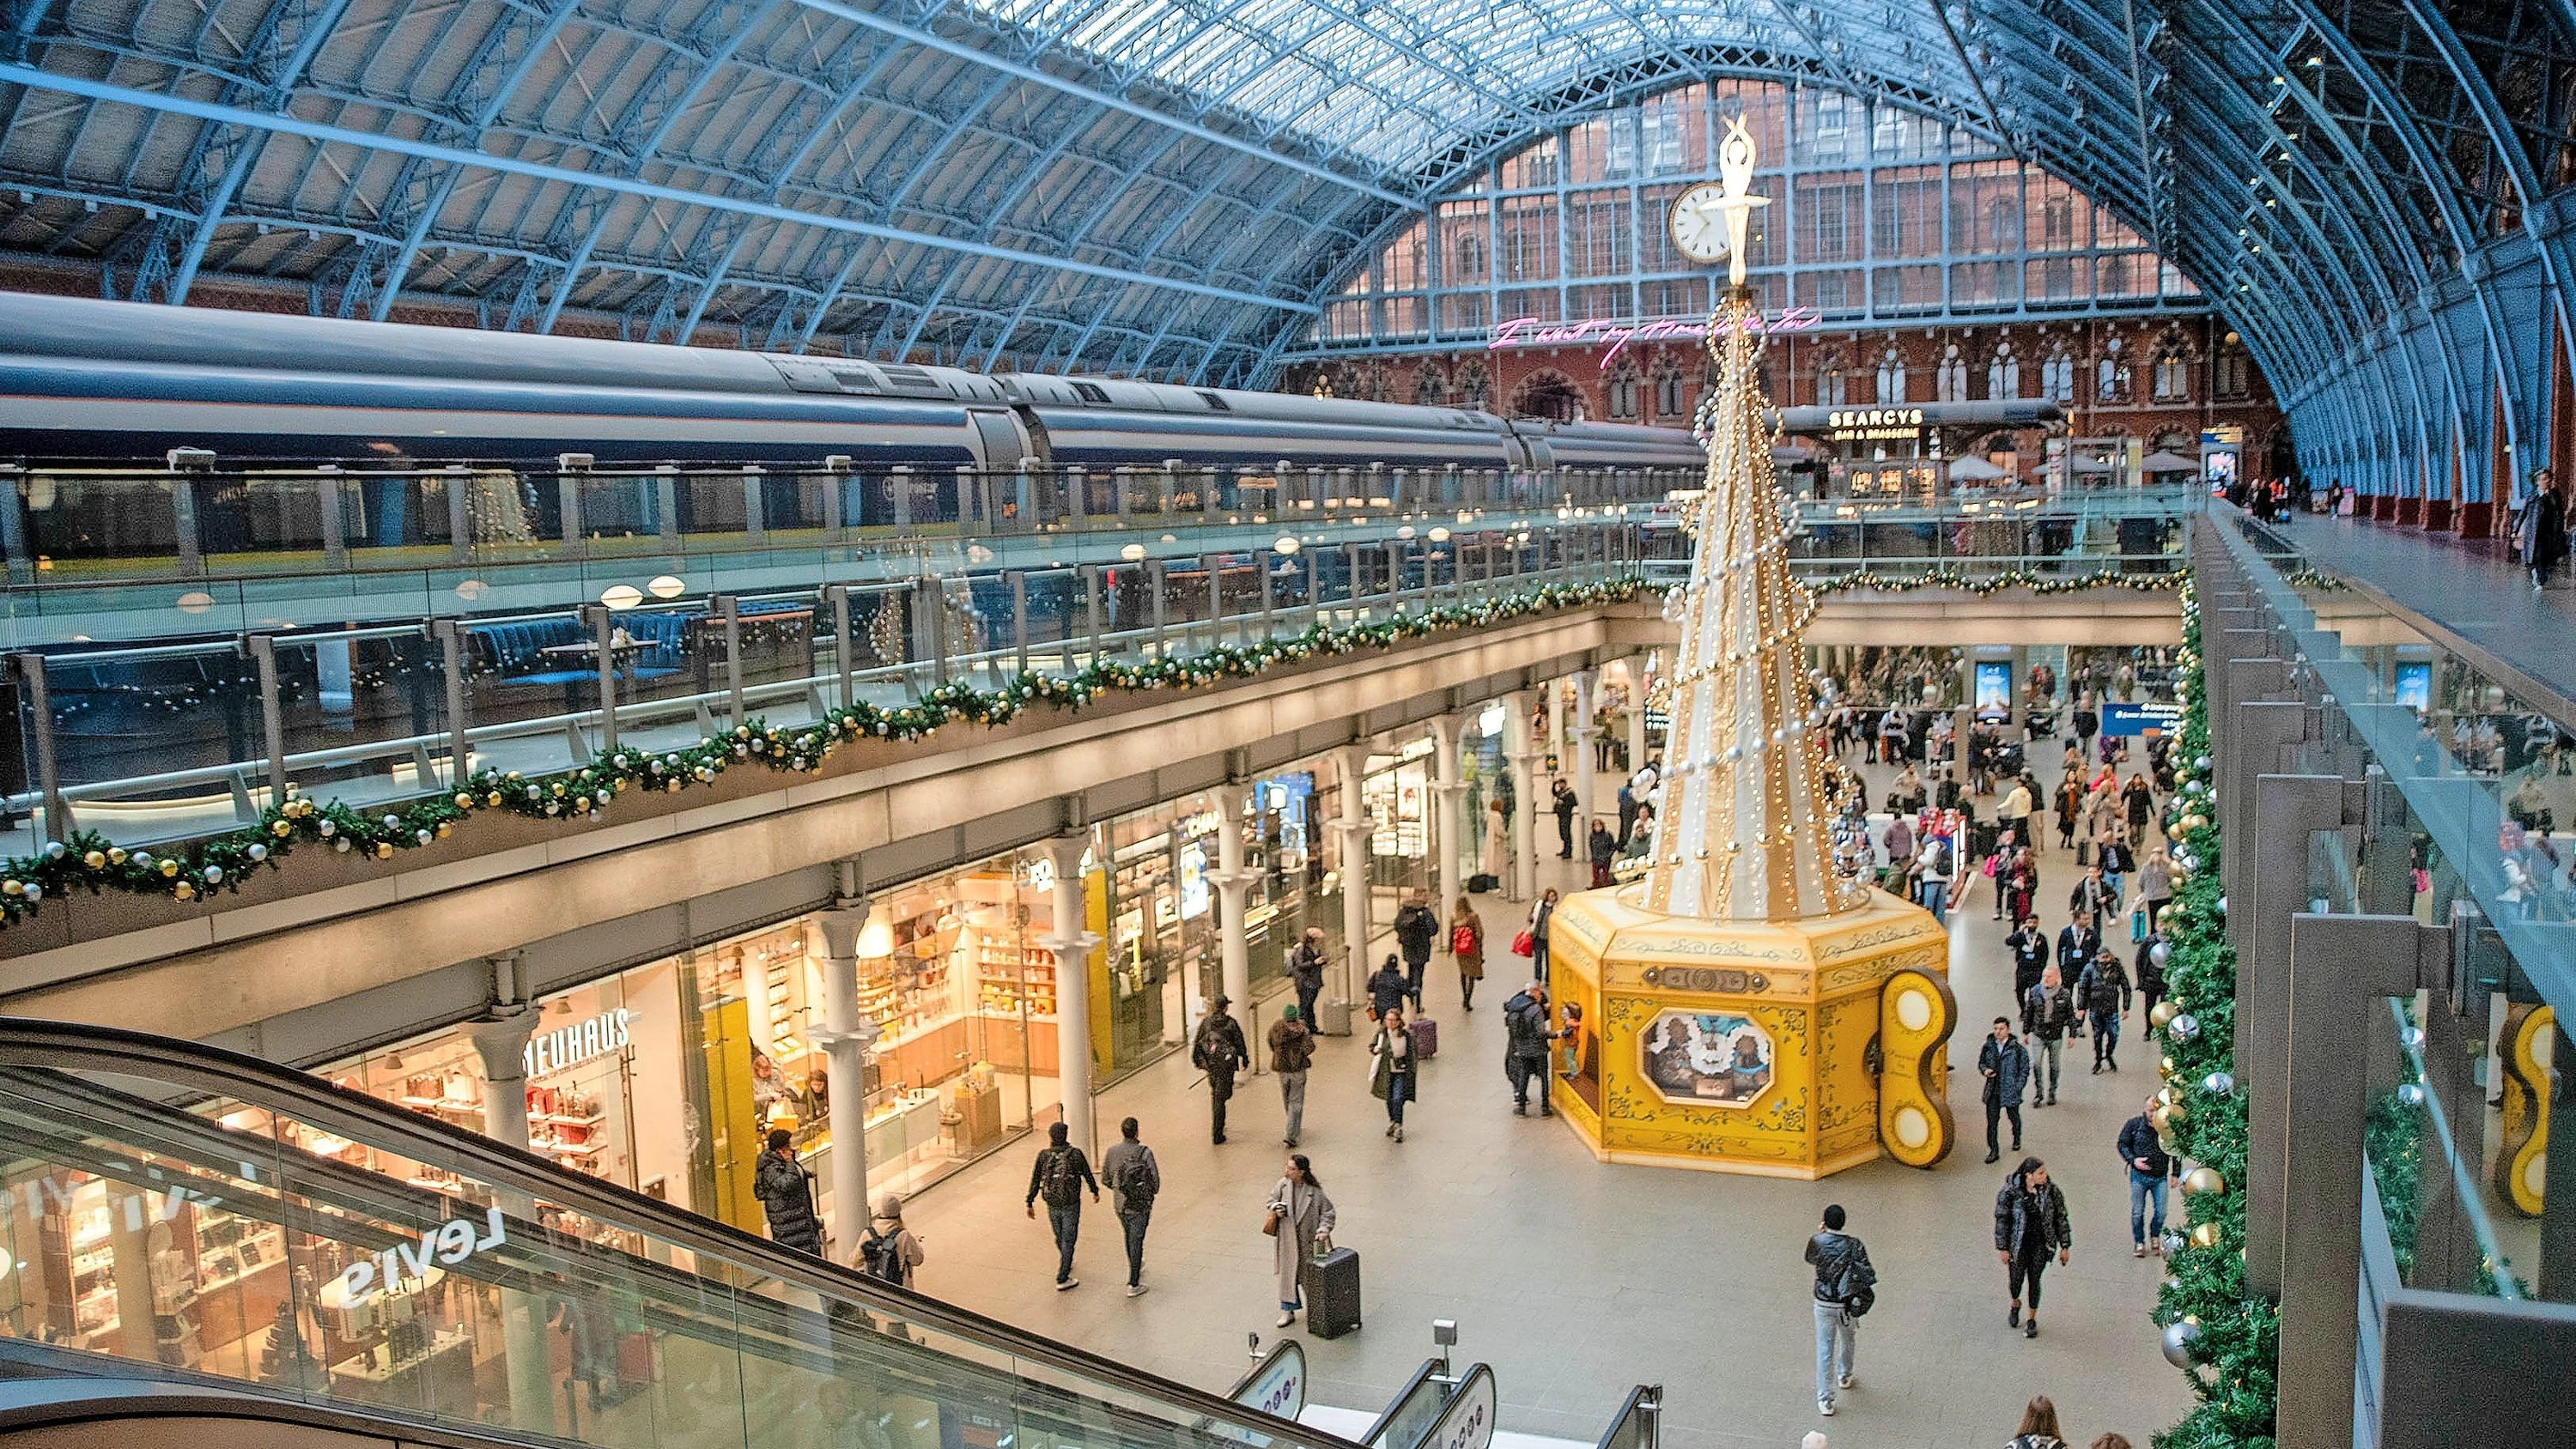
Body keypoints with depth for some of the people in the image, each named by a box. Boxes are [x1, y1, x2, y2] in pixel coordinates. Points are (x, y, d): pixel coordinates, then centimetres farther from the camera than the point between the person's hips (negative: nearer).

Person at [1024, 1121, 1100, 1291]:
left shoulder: (1043, 1155, -10)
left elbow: (1035, 1181, -6)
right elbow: (1087, 1175, -1)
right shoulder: (1075, 1154, -14)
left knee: (1059, 1237, 24)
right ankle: (1062, 1280, 4)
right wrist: (1095, 1191, 17)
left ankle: (1066, 1263, 49)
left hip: (1052, 1205, 3)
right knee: (1068, 1241, 5)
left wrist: (1030, 1203, 4)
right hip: (1071, 1205, -3)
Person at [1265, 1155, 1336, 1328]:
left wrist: (1323, 1230, -22)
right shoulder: (1284, 1184, -7)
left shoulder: (1314, 1191, -16)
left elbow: (1327, 1211, -9)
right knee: (1287, 1273, 5)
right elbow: (1273, 1198, 10)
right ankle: (1287, 1311, 14)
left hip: (1307, 1239, -2)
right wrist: (1276, 1208, -11)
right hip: (1287, 1238, 2)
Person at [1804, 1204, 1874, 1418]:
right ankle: (1844, 1376, 50)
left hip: (1824, 1304, -1)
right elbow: (1868, 1275, -18)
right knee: (1848, 1341, 28)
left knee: (1825, 1350, 4)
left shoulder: (1817, 1242, -13)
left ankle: (1825, 1400, 3)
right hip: (1847, 1304, 1)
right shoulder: (1854, 1245, -14)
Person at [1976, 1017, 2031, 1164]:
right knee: (1992, 1122, -3)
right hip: (1993, 1091, 2)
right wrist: (1985, 1070, -8)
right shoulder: (1988, 1047, 0)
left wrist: (2018, 1087, -8)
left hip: (2011, 1090, -2)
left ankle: (2017, 1139, 47)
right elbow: (1981, 1062, 15)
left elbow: (2025, 1069, -3)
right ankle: (1994, 1151, 4)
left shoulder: (2018, 1048, -9)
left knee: (2014, 1118, 19)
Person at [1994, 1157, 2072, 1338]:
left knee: (2034, 1280, 4)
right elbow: (2002, 1220, -8)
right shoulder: (2010, 1192, -16)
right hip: (2018, 1243, -1)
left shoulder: (2051, 1191, -9)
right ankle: (2015, 1303, 42)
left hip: (2041, 1243, 1)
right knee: (2016, 1279, 7)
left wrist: (2065, 1247, 3)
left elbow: (2060, 1219, 1)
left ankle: (2032, 1319, 24)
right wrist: (2002, 1248, -5)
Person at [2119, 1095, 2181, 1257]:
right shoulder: (2133, 1125, -7)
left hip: (2160, 1178, 0)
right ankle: (2139, 1242, 24)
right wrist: (2132, 1160, -13)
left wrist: (2176, 1173, 7)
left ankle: (2155, 1236, 31)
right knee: (2137, 1213, 5)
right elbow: (2122, 1144, 3)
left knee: (2161, 1213, 1)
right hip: (2139, 1176, 0)